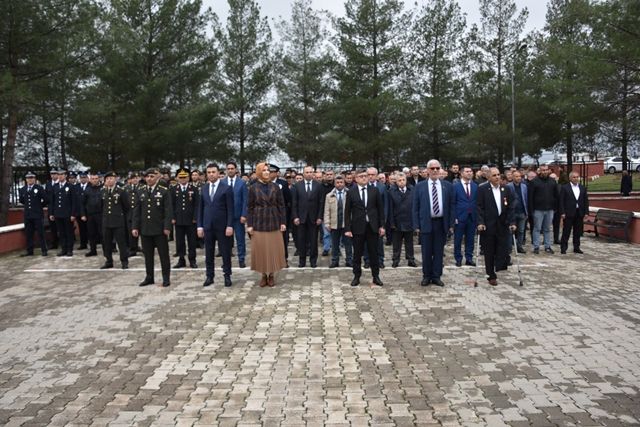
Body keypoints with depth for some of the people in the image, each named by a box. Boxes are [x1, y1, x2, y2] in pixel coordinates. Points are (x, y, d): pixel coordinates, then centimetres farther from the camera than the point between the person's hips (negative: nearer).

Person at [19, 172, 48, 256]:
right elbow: (21, 200, 23)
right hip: (27, 215, 5)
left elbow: (45, 199, -3)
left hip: (38, 215, -4)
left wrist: (40, 206, 5)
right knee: (28, 234, 7)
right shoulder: (23, 189, 9)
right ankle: (29, 251, 14)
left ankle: (43, 250, 4)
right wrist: (27, 206, 17)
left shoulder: (39, 188, -4)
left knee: (41, 233, -1)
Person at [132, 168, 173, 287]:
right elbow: (137, 210, 9)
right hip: (144, 229, 4)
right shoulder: (140, 191, 8)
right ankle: (149, 277, 20)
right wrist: (135, 227, 3)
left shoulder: (164, 191, -4)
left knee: (163, 254, 4)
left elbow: (168, 211, -7)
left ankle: (166, 277, 12)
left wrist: (167, 227, -13)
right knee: (147, 255, 10)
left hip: (159, 229, -4)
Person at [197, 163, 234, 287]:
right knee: (208, 253, 8)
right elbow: (200, 208, 10)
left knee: (225, 253, 4)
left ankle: (227, 276, 15)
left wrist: (229, 226, -12)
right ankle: (209, 276, 17)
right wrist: (200, 226, 4)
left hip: (222, 226, -4)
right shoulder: (204, 188, 9)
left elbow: (230, 209, -7)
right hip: (207, 226, 4)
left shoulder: (226, 188, -4)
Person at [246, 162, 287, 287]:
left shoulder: (275, 187, 3)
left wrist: (283, 222, -3)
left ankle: (272, 275, 14)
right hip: (259, 223, -1)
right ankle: (264, 275, 14)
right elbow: (250, 207, 1)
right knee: (261, 250, 3)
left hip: (273, 222, 1)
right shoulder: (253, 188, 0)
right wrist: (249, 224, -5)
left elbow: (281, 205, 3)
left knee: (273, 249, 4)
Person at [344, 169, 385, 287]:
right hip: (358, 227, -1)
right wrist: (347, 228, -6)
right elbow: (347, 211, -1)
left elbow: (380, 208, 5)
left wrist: (382, 225, 0)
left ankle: (376, 276, 18)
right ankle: (356, 276, 19)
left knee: (374, 253, 8)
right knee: (357, 253, 7)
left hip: (373, 226, 1)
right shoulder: (351, 192, -1)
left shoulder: (374, 190, 3)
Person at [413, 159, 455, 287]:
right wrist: (416, 225, -4)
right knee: (426, 252, 5)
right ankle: (426, 276, 18)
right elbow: (415, 207, 1)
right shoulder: (420, 186, 1)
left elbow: (452, 205, 6)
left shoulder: (448, 186, 5)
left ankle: (436, 277, 18)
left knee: (439, 252, 8)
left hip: (442, 223, 1)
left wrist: (451, 224, 0)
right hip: (426, 223, -1)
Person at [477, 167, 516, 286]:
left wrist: (512, 222, -5)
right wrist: (480, 222, -17)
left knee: (503, 250, -5)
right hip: (488, 225, -3)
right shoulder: (482, 189, -2)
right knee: (489, 252, 5)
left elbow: (511, 208, 5)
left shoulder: (506, 190, 8)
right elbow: (479, 208, -7)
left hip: (503, 225, 3)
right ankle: (491, 276, 15)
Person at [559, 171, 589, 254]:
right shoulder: (564, 188, -2)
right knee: (566, 232, 0)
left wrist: (586, 212, 3)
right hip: (568, 213, -4)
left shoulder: (583, 188, 11)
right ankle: (563, 248, 6)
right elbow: (561, 201, -6)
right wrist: (562, 213, -12)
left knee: (578, 232, 8)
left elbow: (586, 201, 11)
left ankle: (576, 248, 17)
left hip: (579, 213, 4)